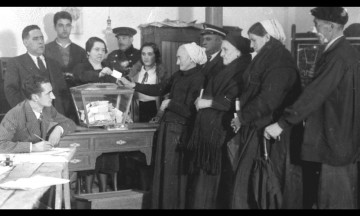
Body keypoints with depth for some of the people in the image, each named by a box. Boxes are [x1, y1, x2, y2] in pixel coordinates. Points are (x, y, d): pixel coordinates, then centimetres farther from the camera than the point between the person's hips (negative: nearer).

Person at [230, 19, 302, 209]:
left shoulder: (279, 63, -14)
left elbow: (268, 99, -22)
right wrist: (243, 116, 3)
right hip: (257, 129, 8)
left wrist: (243, 116, -11)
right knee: (248, 181, 8)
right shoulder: (266, 60, 14)